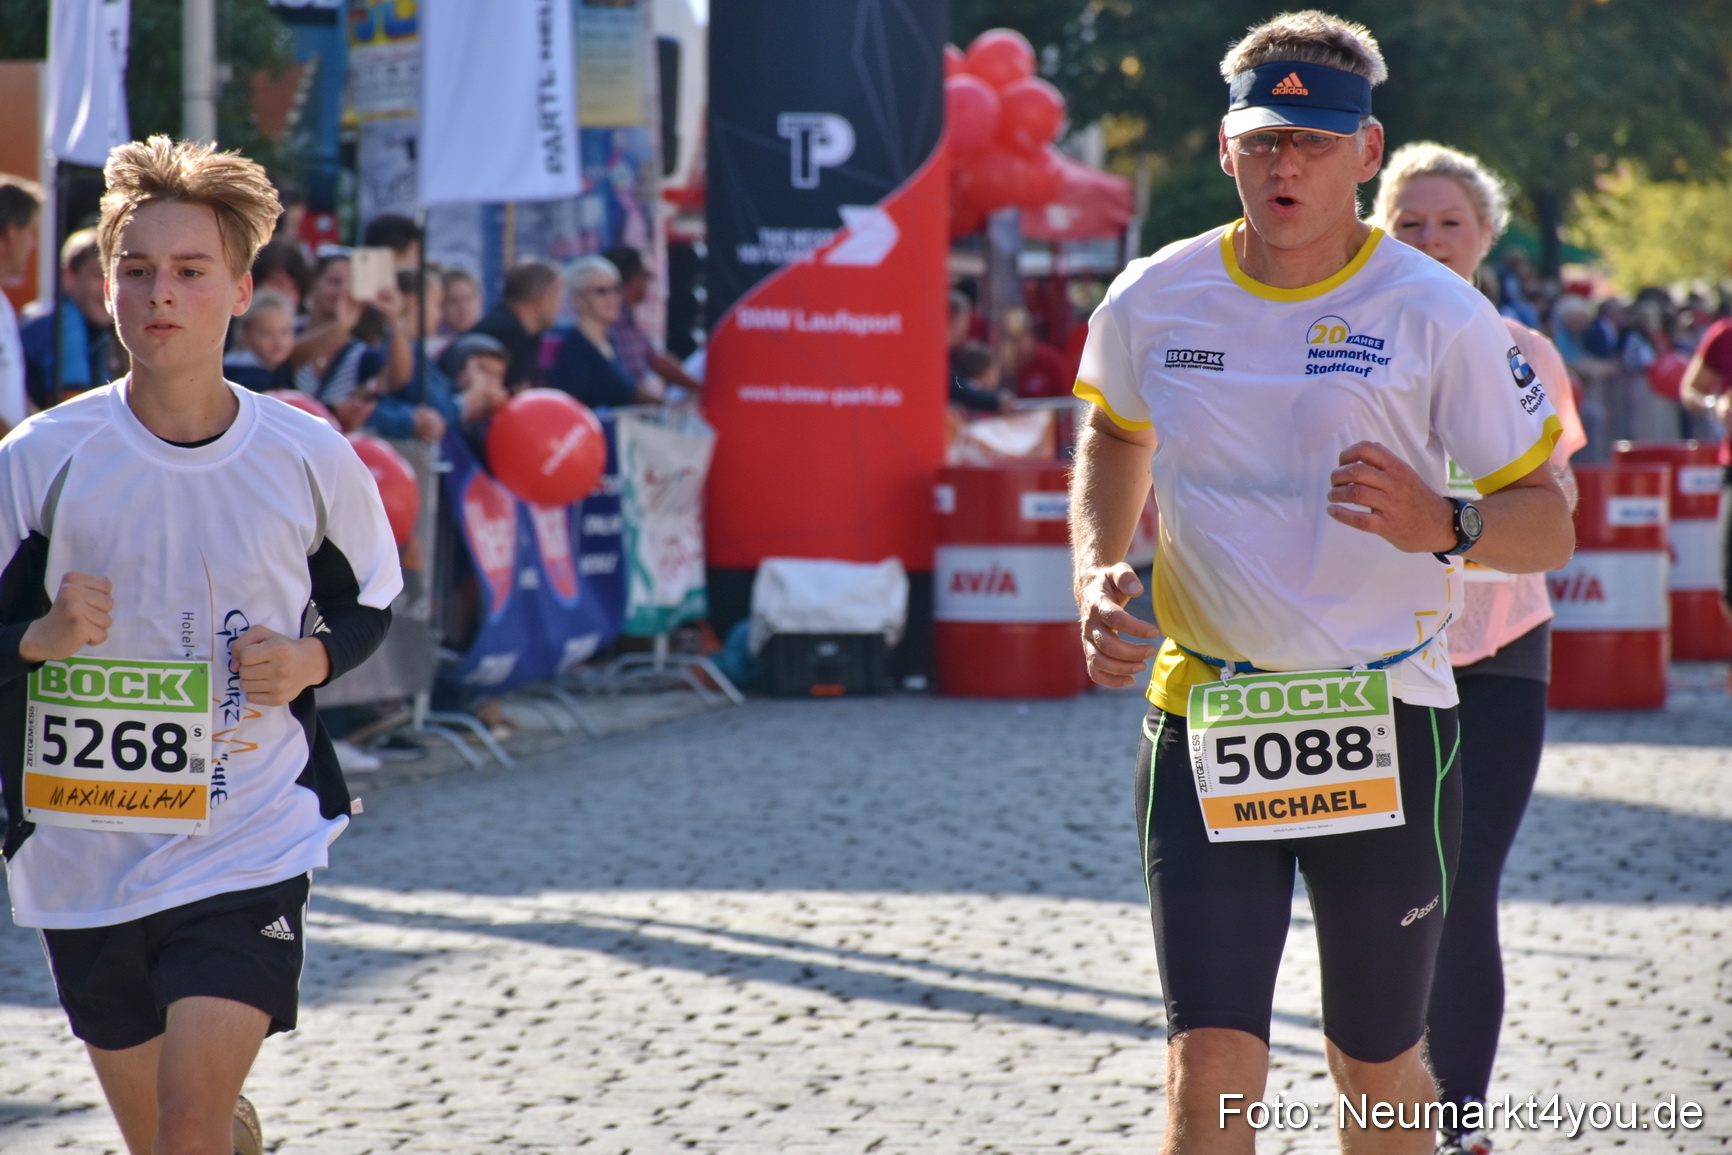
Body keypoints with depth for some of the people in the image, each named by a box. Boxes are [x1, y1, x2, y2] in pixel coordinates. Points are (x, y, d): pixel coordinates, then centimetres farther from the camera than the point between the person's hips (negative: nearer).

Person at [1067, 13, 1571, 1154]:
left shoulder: (1437, 314, -6)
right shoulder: (1154, 301, 3)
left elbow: (1548, 523, -3)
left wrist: (1444, 526, -24)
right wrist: (1099, 571, 8)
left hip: (1386, 727, -1)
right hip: (1203, 720, 1)